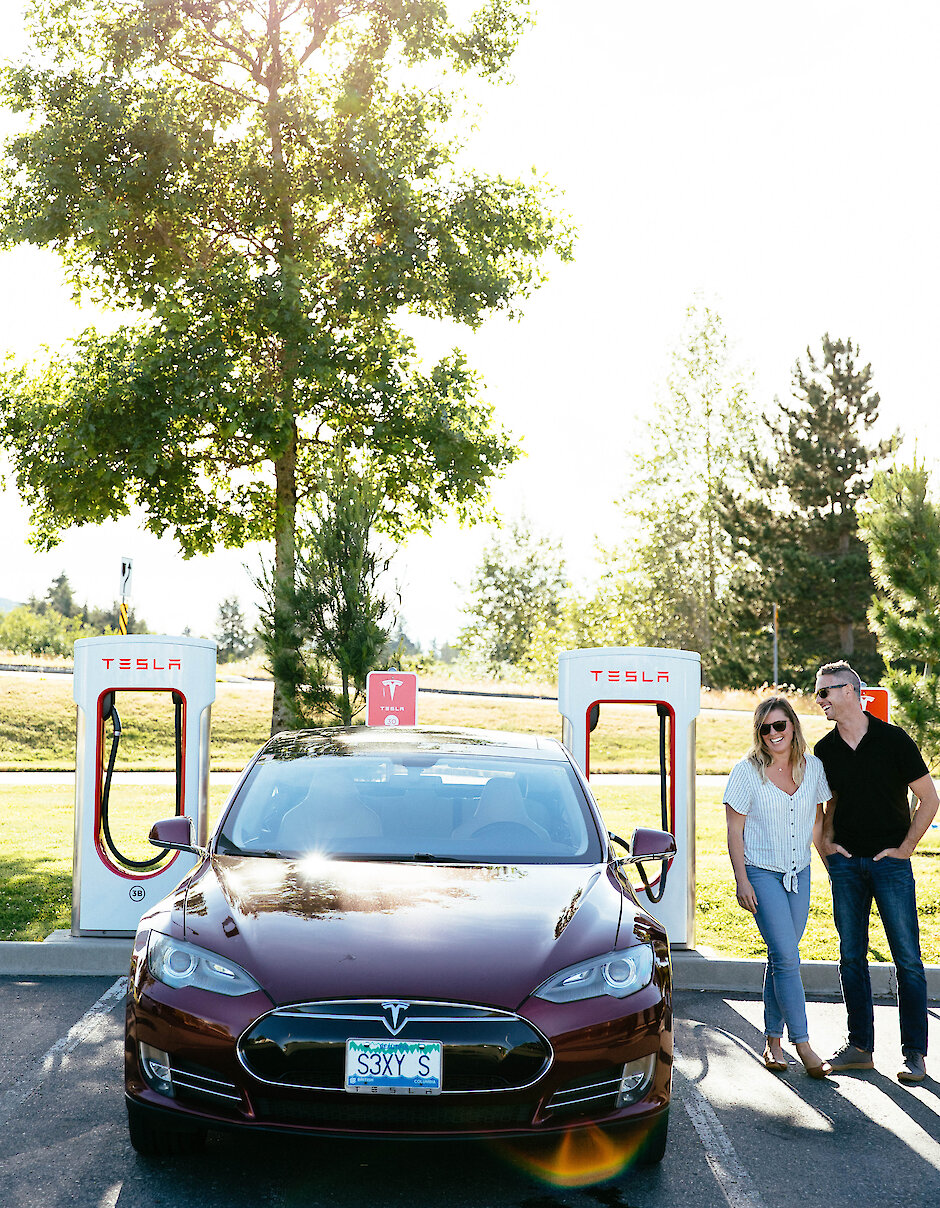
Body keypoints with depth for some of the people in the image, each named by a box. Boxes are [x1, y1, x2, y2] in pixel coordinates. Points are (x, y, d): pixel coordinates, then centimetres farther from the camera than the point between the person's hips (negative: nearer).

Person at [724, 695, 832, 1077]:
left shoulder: (813, 767, 2)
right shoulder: (747, 771, -8)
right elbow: (735, 830, -6)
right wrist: (741, 880, -10)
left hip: (799, 873, 4)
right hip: (762, 872, -4)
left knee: (781, 957, 9)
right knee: (787, 957, -10)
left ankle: (774, 1039, 19)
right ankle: (803, 1045, -2)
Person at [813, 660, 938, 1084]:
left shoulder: (893, 739, -7)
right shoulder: (824, 750, 5)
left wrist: (904, 849, -6)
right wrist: (826, 843, 7)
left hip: (890, 860, -4)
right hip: (846, 863, 4)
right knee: (851, 956, 8)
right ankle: (860, 1046, 18)